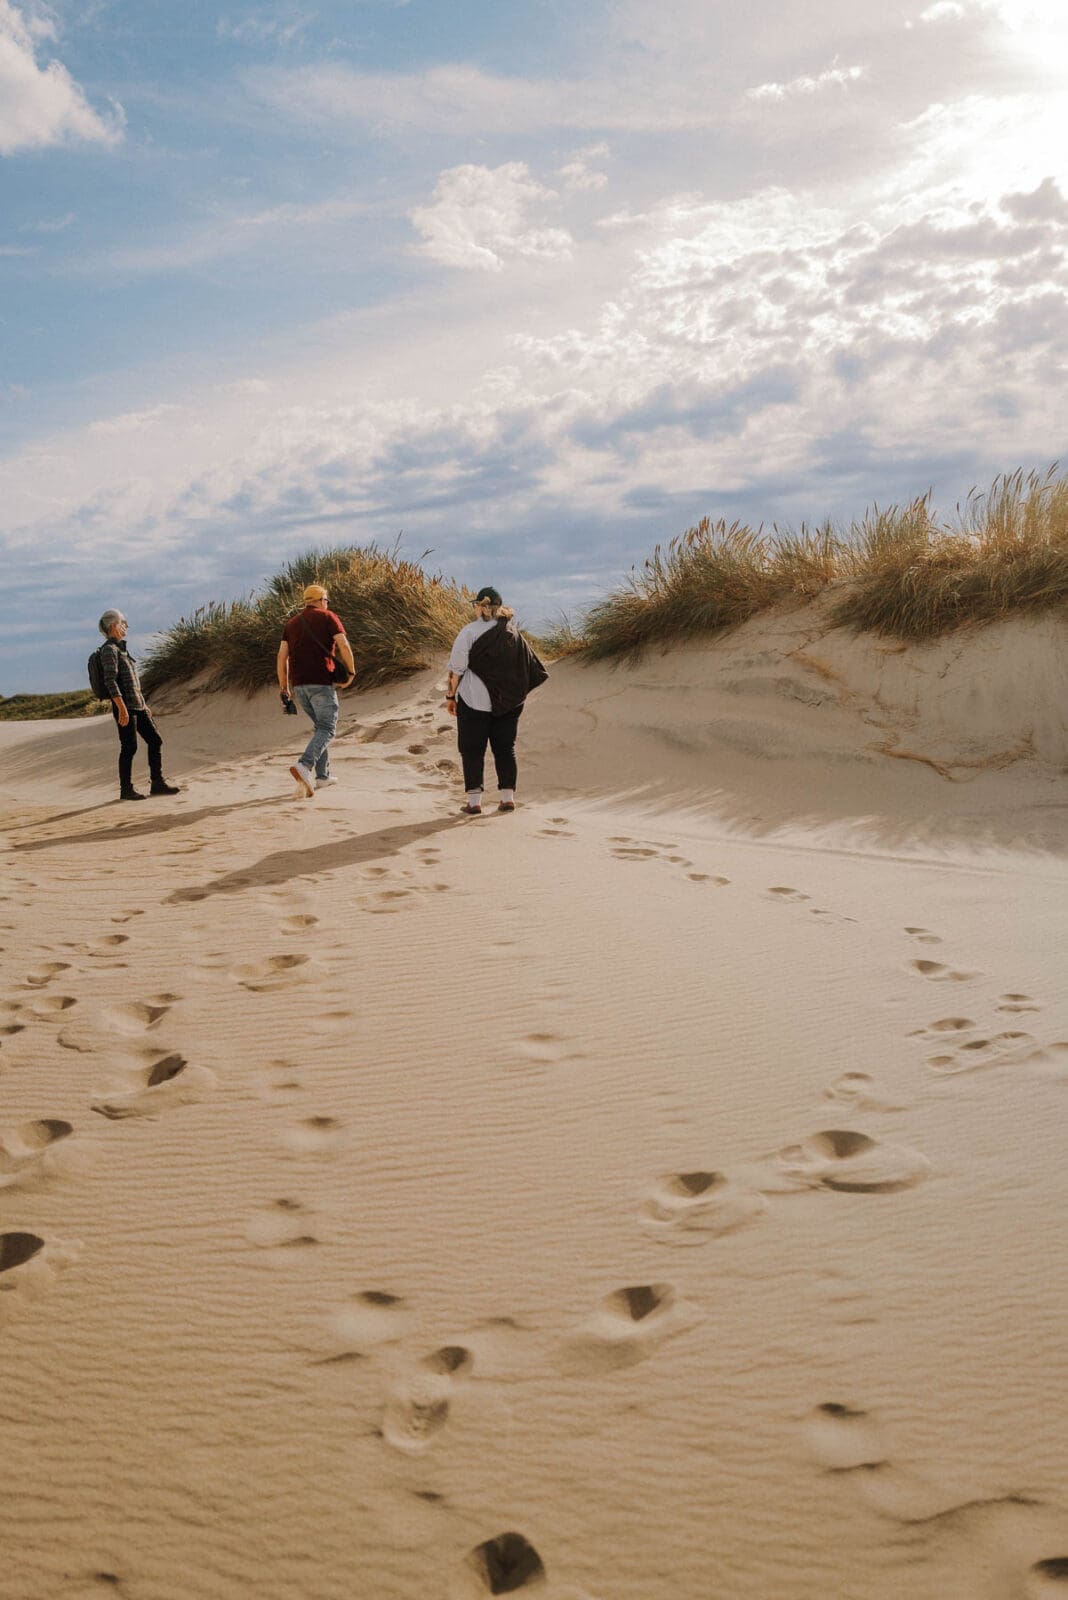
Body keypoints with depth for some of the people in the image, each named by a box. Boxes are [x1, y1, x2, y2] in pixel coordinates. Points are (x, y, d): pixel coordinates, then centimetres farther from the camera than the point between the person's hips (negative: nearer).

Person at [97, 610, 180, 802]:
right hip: (124, 706, -9)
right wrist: (122, 708, -26)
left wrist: (143, 705, 22)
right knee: (129, 748, -4)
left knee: (155, 740, 8)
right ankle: (126, 789, 5)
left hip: (137, 705, 9)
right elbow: (110, 680, -20)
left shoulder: (121, 648, 18)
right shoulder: (109, 649, -10)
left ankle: (157, 783, 13)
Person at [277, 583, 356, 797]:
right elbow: (343, 645, -10)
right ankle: (304, 765, -31)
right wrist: (351, 670, 2)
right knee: (327, 729, -7)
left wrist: (283, 687, 13)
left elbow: (282, 655, 10)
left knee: (320, 726, 20)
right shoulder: (327, 617, 3)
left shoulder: (292, 623, 18)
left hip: (298, 684, 6)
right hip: (321, 681, -6)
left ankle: (322, 775, 16)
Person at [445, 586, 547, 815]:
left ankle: (474, 801, 0)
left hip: (474, 701, -4)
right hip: (508, 702, 4)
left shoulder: (469, 632, -9)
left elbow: (457, 669, -9)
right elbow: (529, 666, 9)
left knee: (472, 750, 3)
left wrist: (451, 696, -1)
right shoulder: (513, 633, 6)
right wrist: (517, 691, 16)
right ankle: (507, 796, 13)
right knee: (505, 748, 12)